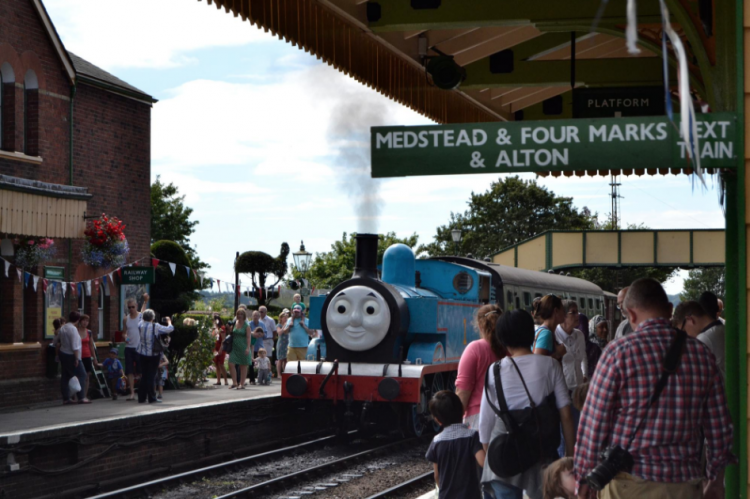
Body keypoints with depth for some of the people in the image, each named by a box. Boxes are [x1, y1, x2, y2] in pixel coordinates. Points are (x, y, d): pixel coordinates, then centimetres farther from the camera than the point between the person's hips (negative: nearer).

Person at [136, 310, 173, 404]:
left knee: (144, 376, 12)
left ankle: (141, 398, 12)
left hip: (142, 354, 5)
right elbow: (170, 329, -9)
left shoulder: (140, 325, -4)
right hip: (153, 354, -5)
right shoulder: (156, 327, -16)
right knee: (151, 376, 1)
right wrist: (169, 321, 12)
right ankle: (152, 398, 4)